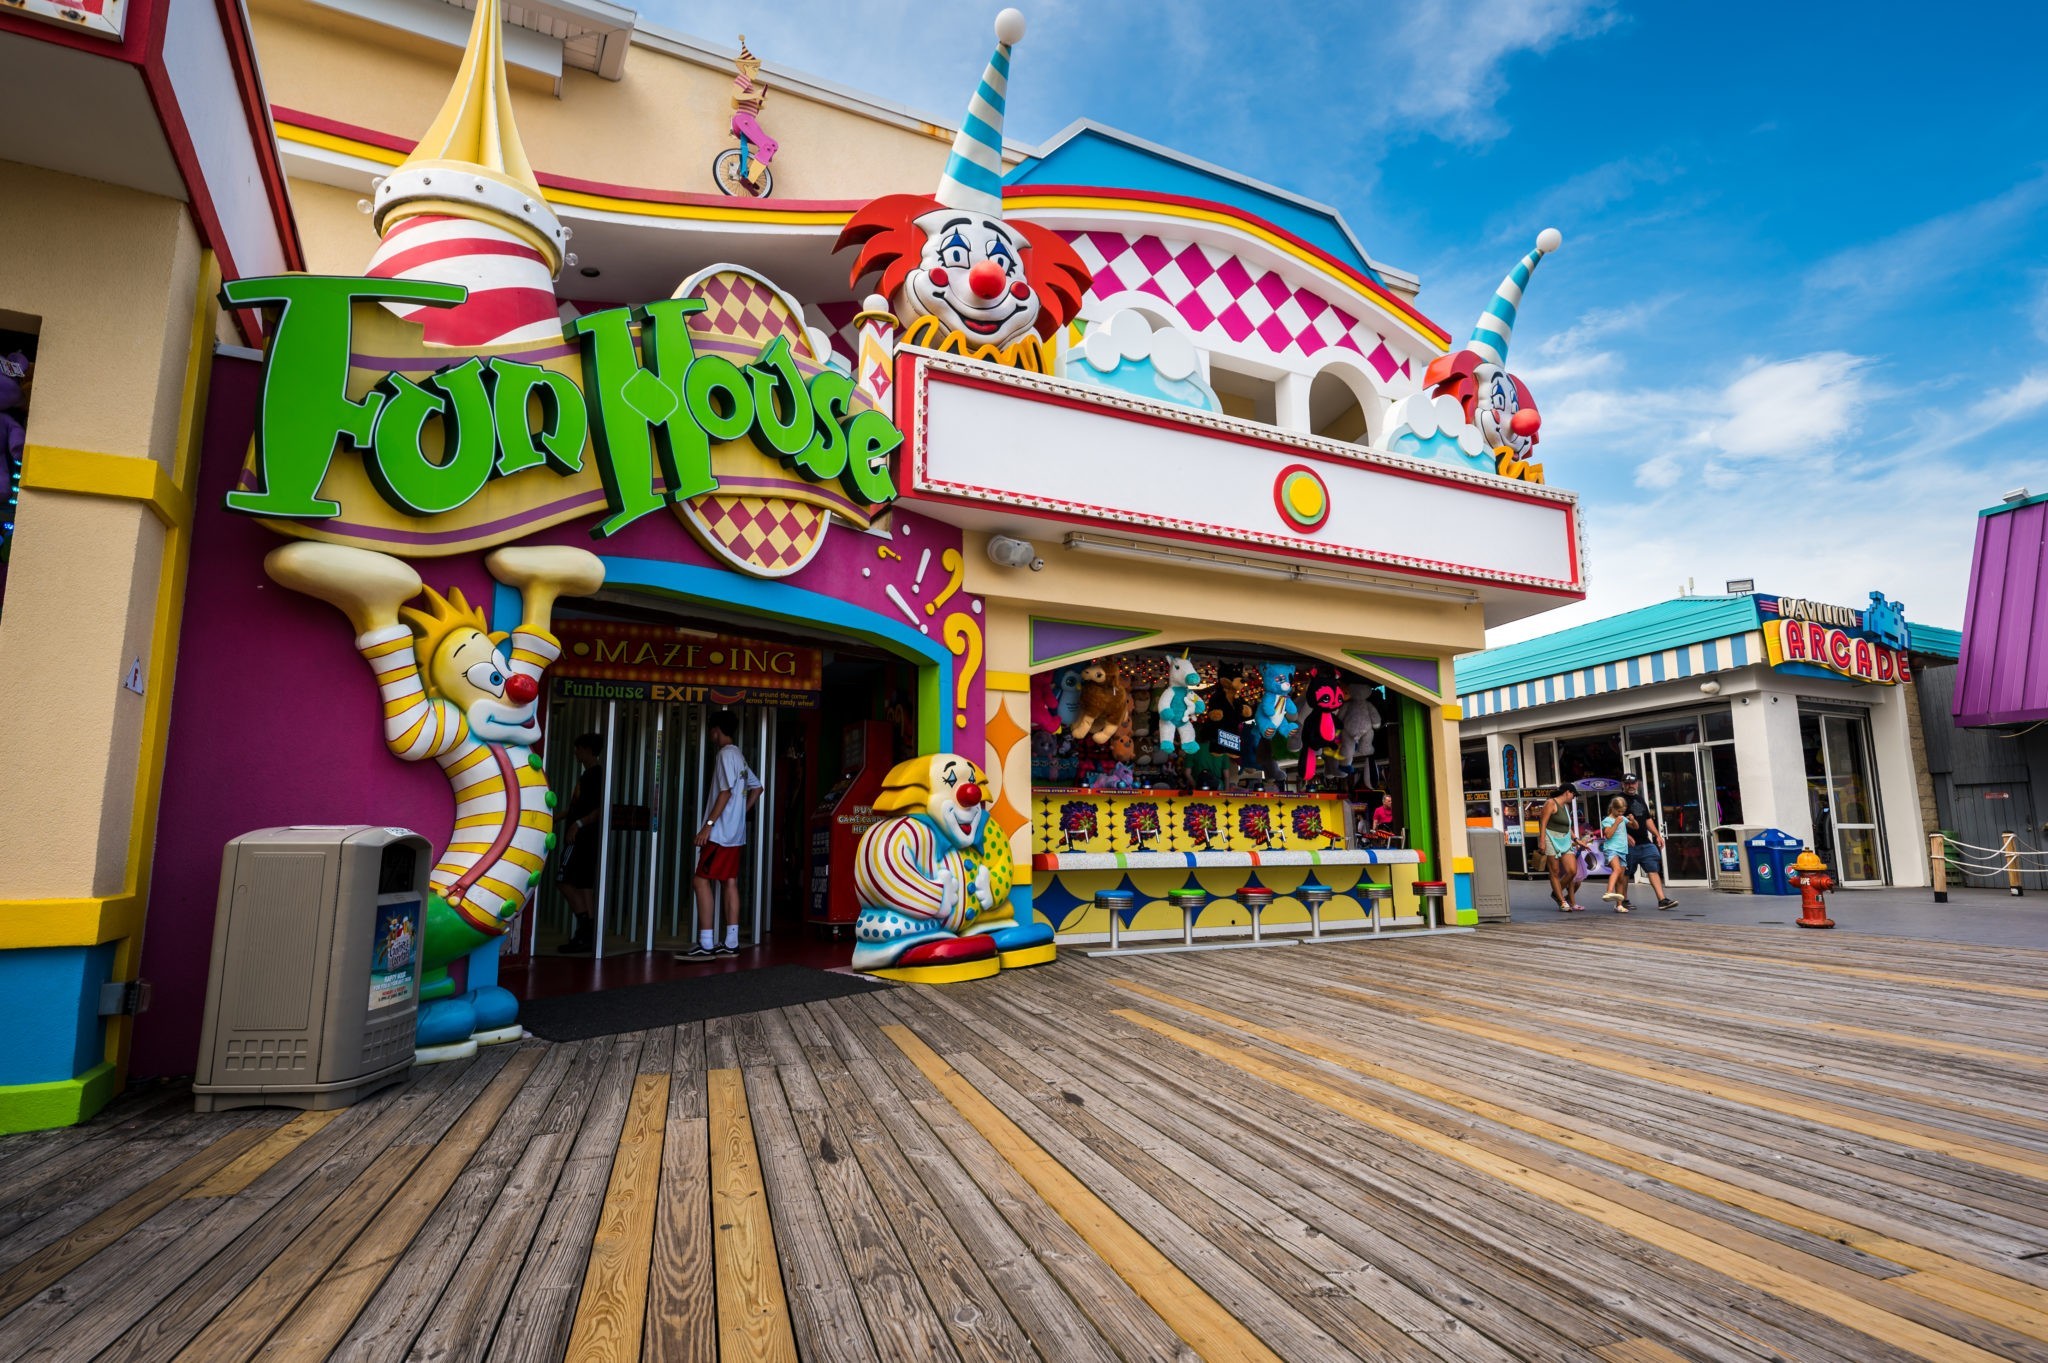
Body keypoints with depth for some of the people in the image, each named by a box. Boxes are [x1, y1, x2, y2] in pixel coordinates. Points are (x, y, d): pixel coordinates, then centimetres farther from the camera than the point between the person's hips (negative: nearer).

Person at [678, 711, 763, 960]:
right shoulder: (739, 756, 17)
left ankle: (706, 945, -11)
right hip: (736, 832, 9)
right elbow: (756, 788, 24)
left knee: (701, 880, -8)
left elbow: (726, 792, -19)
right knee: (729, 882, 7)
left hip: (721, 831, -9)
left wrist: (709, 824, -19)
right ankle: (730, 943, 8)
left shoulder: (726, 754, -11)